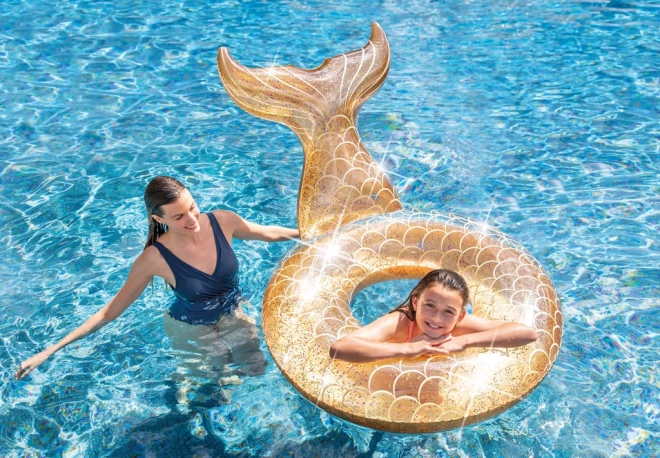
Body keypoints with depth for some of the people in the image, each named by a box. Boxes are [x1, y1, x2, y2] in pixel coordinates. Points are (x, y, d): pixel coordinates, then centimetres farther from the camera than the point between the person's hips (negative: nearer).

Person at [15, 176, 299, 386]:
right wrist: (51, 350, -23)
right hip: (191, 331, -3)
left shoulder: (223, 221, -25)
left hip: (234, 316, 3)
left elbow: (268, 233, -5)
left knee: (255, 369, 16)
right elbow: (111, 311, -20)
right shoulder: (155, 259, -31)